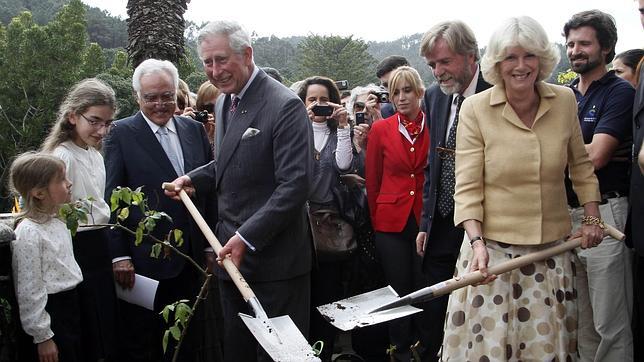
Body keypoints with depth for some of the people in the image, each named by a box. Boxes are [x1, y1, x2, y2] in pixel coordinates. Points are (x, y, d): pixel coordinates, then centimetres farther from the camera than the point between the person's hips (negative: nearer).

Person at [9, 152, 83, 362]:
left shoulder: (57, 221, 7)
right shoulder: (28, 233, -20)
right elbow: (29, 291, -19)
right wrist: (42, 336, -16)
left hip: (71, 304, 9)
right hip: (50, 311, -8)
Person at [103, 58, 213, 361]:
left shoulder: (194, 129, 8)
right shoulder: (121, 134, -5)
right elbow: (111, 199, -8)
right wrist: (119, 255, -12)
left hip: (189, 260, 4)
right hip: (144, 260, -4)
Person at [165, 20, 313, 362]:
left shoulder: (285, 105, -17)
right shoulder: (223, 101, 9)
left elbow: (295, 185, -22)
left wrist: (248, 237, -24)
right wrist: (193, 179, 6)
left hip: (274, 259, -8)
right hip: (232, 253, 8)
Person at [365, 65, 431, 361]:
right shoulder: (381, 130, 1)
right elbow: (372, 180, 7)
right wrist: (375, 220, 9)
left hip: (427, 220, 0)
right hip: (391, 222, 0)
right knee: (399, 290, 8)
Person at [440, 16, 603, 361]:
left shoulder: (565, 101, 1)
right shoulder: (475, 109, -8)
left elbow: (580, 164, 15)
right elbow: (467, 187, -9)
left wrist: (592, 218, 9)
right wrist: (477, 243, -20)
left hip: (553, 246, 3)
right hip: (493, 246, -3)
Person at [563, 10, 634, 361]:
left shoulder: (620, 92, -6)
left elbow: (593, 156, -16)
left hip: (604, 213, -6)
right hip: (566, 213, 7)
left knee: (610, 324, -2)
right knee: (581, 322, 14)